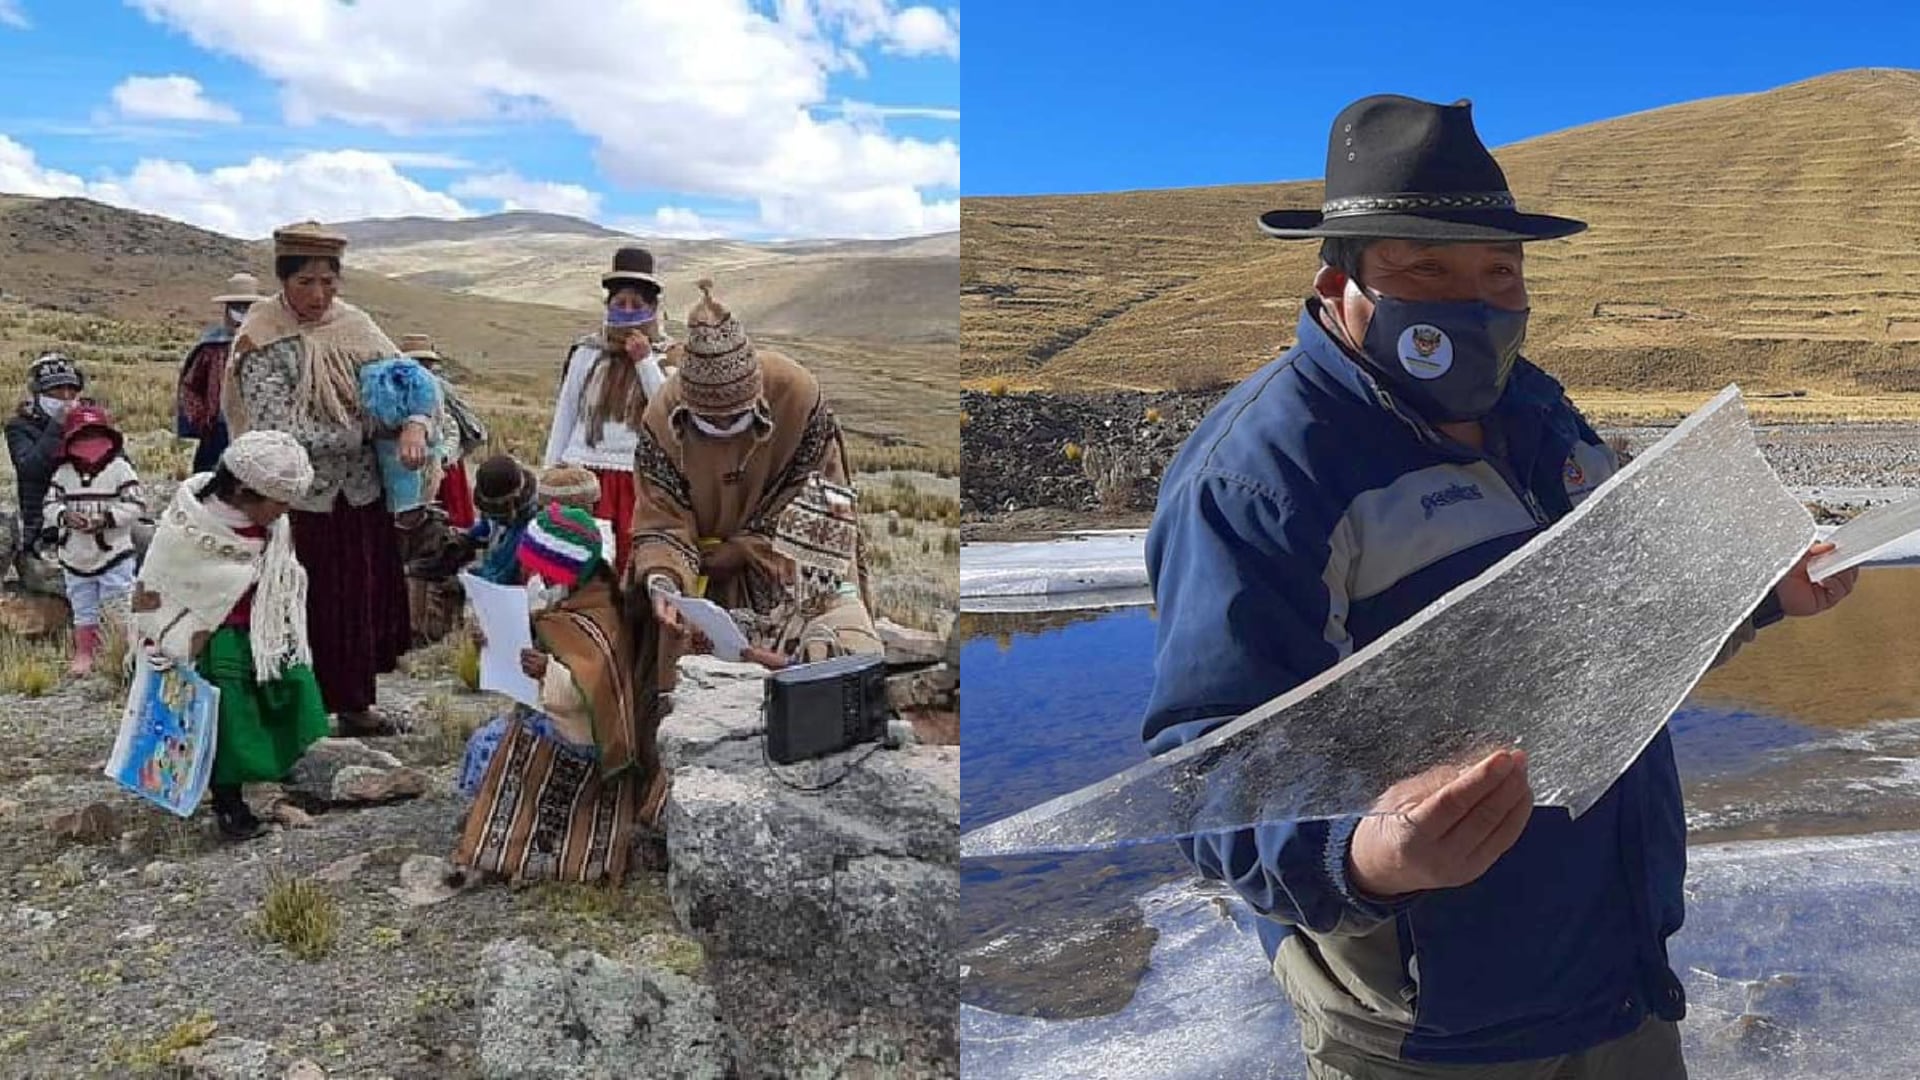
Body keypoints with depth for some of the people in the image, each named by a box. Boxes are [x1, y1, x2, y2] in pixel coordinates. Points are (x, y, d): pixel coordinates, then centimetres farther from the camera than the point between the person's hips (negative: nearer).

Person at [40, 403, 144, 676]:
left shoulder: (120, 468, -8)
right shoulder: (64, 472, 3)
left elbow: (136, 504, -11)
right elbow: (50, 503, 4)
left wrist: (108, 518, -22)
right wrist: (64, 515, -17)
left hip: (113, 554, -4)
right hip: (76, 558, 4)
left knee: (119, 610, -1)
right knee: (83, 611, 16)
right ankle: (83, 655, 29)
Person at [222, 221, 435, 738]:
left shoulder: (353, 325, 3)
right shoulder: (263, 341, -12)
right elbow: (278, 432, -20)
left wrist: (414, 426, -21)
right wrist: (360, 431, -15)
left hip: (362, 494, 5)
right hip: (301, 501, -5)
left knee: (362, 598, 12)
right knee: (310, 608, 3)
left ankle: (354, 704, 27)